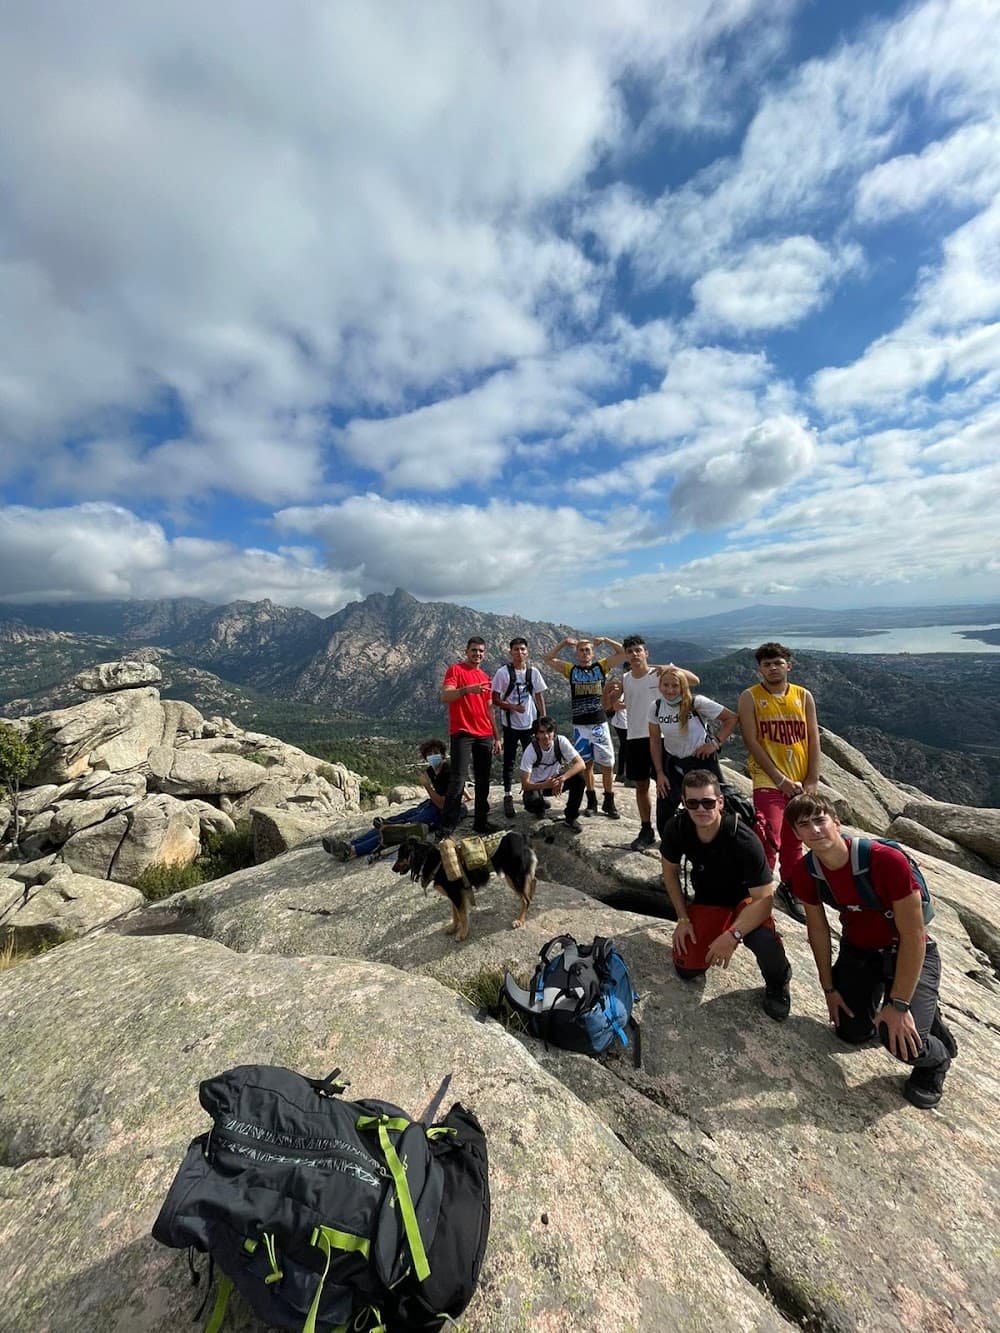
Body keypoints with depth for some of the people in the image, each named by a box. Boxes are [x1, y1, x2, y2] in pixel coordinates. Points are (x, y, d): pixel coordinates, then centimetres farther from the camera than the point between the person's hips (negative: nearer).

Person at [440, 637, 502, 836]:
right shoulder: (455, 669, -1)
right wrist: (467, 689, -30)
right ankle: (446, 827, -1)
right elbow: (445, 697, -14)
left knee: (483, 781, 9)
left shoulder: (485, 677, 17)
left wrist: (497, 737, 17)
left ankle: (481, 821, 21)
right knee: (458, 780, -10)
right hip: (462, 734, -6)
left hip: (485, 736, 6)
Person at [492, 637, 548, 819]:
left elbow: (539, 697, 7)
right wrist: (513, 707, -21)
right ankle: (507, 796, 16)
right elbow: (495, 700, -8)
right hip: (510, 725, -3)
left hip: (530, 724, 3)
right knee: (509, 761, 5)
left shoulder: (533, 672, 1)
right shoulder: (503, 672, -10)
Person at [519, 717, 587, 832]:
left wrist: (562, 779, -42)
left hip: (554, 779, 3)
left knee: (579, 777, -25)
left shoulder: (561, 741, -22)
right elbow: (525, 784, -27)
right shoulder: (530, 751, -28)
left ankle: (571, 817, -6)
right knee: (531, 802, -34)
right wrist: (545, 785, -46)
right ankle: (540, 805, 7)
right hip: (536, 784, -2)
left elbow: (581, 764, -27)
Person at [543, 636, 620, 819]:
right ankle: (592, 801, 24)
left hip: (600, 723, 0)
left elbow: (622, 652, -1)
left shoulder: (601, 666, 4)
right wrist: (563, 643, -10)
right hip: (580, 725, 0)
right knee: (587, 764, 10)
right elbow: (548, 658, -2)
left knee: (607, 764, 3)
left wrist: (605, 640, -12)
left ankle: (609, 802, 18)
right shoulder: (571, 670, 5)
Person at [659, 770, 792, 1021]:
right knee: (686, 969, -6)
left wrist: (732, 935, -38)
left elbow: (764, 899, -29)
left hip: (745, 900, -2)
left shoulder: (744, 840, -34)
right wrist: (683, 919, -7)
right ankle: (709, 935, 25)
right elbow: (670, 870, -6)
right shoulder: (677, 828, -23)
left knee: (765, 941, -34)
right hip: (706, 901, 3)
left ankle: (777, 983, 3)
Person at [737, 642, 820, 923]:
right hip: (768, 781, -4)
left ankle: (788, 891, 35)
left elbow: (813, 740, 5)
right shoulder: (750, 697, -6)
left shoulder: (803, 696, 5)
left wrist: (811, 781, -2)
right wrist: (780, 779, -13)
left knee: (793, 842, 17)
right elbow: (751, 742, -11)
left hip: (800, 782, 5)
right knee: (769, 842, -11)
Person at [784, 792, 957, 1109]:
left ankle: (937, 1060, 17)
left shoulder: (887, 860, -34)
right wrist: (829, 988, 1)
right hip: (857, 951, 4)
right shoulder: (804, 873, -19)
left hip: (910, 953, -4)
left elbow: (913, 936, -25)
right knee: (851, 1032, 7)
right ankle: (877, 995, 35)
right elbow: (817, 929, -4)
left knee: (899, 1039, -19)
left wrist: (899, 1005, -22)